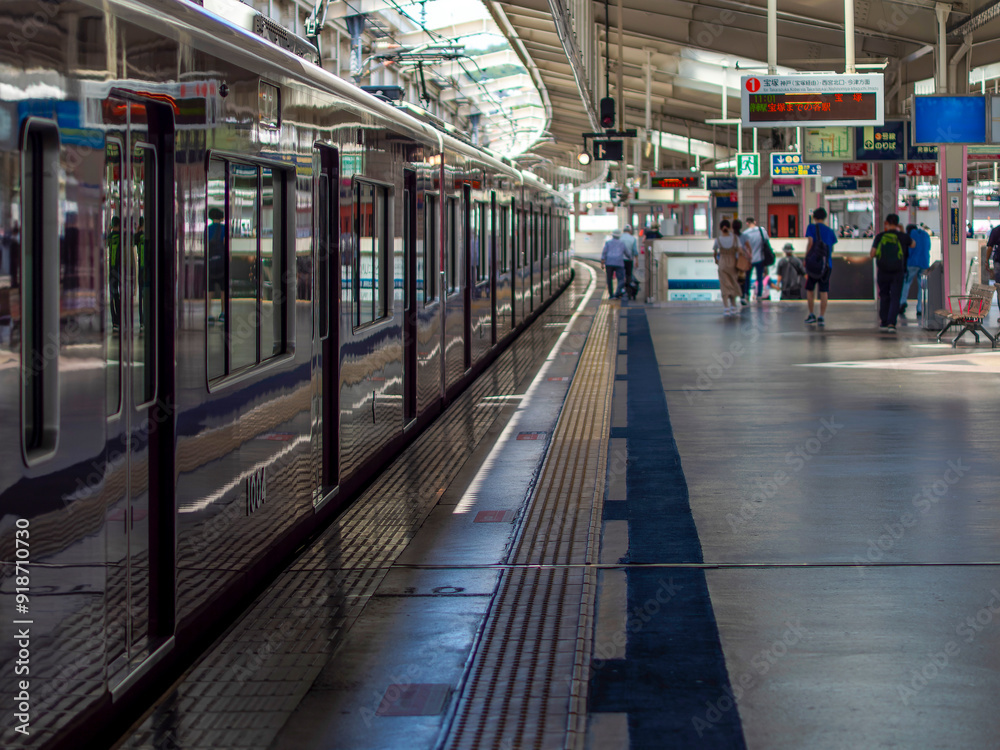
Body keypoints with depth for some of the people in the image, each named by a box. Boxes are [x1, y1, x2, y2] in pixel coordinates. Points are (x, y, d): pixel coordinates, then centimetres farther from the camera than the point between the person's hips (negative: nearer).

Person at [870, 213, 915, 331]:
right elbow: (913, 244, 21)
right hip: (898, 272, -1)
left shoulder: (880, 236, -2)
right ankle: (891, 323, -16)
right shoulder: (903, 237, 0)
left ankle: (884, 323, 18)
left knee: (884, 297, 15)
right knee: (895, 298, -2)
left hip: (882, 271, 1)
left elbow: (872, 254, -2)